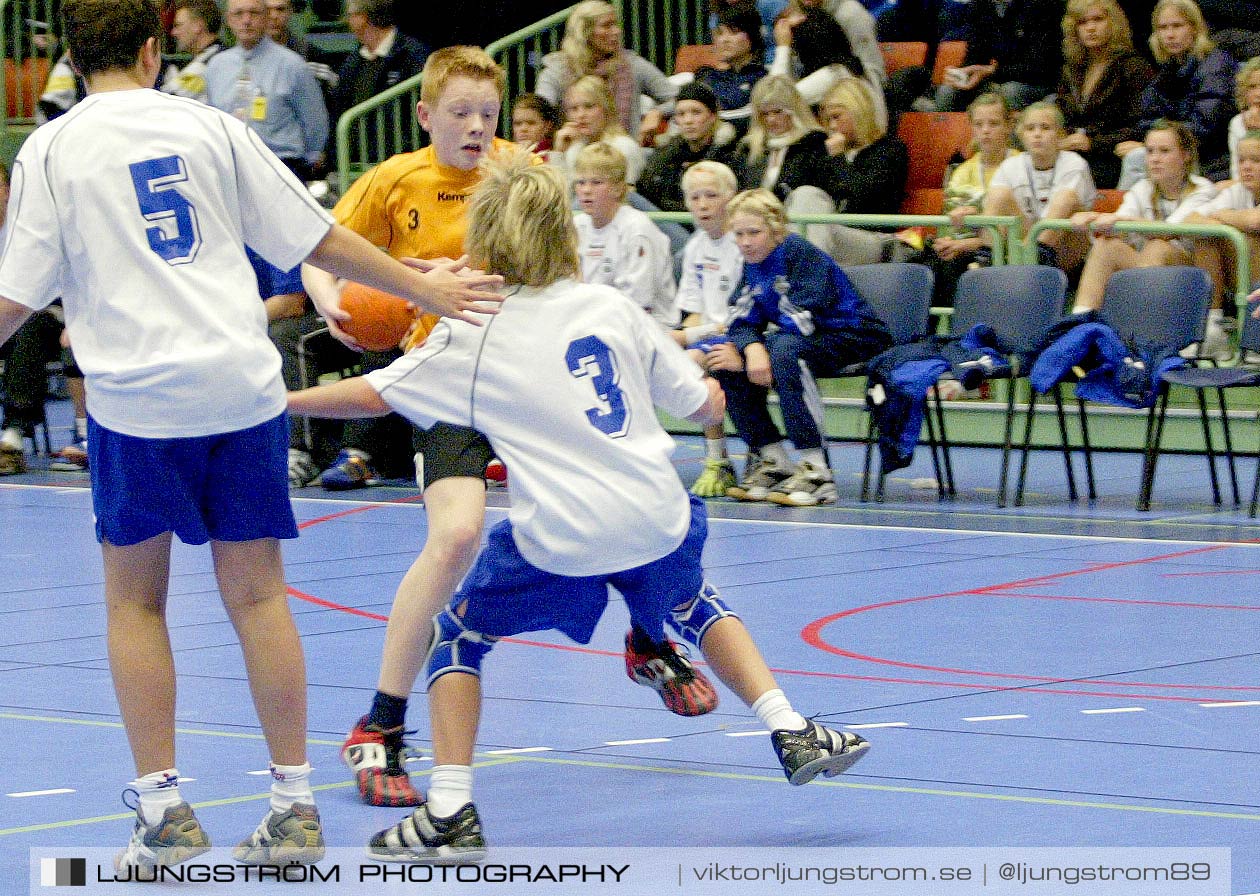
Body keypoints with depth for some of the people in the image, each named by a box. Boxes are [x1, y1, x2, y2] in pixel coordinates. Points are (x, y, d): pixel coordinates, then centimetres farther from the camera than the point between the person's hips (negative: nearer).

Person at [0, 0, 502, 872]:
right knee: (256, 595, 8)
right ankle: (295, 808, 8)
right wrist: (425, 287, 18)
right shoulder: (211, 129, 7)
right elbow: (321, 239, 8)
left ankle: (164, 811, 6)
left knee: (134, 600, 11)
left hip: (136, 397, -2)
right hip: (241, 387, 2)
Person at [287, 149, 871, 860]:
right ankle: (794, 734, 24)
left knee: (459, 634, 17)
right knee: (695, 605, 35)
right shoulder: (613, 307, 9)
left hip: (559, 541, -4)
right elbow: (707, 407, 14)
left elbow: (370, 395, 2)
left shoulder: (475, 338, 1)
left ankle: (450, 813, 4)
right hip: (658, 521, 4)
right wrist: (708, 387, 38)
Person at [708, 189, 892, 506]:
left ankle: (815, 470, -35)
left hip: (852, 338, -8)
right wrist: (753, 349, -28)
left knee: (784, 351, -37)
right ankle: (772, 461, 0)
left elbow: (800, 324, -26)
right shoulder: (753, 265, 4)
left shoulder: (802, 255, -20)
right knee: (726, 364, -8)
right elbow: (742, 322, -3)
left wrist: (742, 357, -22)